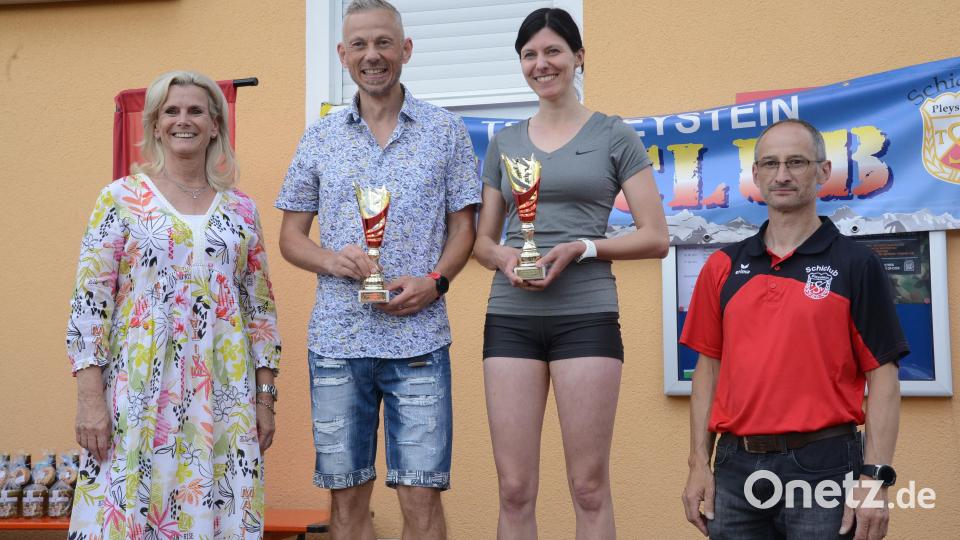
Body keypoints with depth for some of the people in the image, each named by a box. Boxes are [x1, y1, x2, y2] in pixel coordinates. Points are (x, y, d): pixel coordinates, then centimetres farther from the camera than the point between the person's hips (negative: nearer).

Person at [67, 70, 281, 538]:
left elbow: (260, 306, 11)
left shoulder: (241, 209, 9)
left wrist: (265, 397, 7)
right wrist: (90, 397, -9)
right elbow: (89, 301, -3)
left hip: (224, 396, 3)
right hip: (140, 391, -2)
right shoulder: (121, 198, 1)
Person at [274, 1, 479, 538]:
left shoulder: (446, 130, 5)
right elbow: (291, 237, 11)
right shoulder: (319, 138, 9)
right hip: (337, 338, 2)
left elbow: (463, 227, 7)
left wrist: (435, 281, -12)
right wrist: (332, 260, -10)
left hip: (418, 338, -1)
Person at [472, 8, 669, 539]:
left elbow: (655, 237, 1)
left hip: (586, 317, -3)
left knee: (589, 487, -1)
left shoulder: (614, 136, 4)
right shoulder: (504, 141, 15)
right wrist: (505, 257, -5)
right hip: (510, 318, 3)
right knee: (514, 489, 2)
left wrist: (581, 248, -14)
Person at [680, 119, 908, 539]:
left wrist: (874, 477, -12)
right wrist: (699, 464, 4)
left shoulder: (856, 265, -2)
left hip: (822, 464, -3)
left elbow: (882, 377, -4)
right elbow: (709, 367, 11)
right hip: (736, 465, 4)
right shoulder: (724, 266, 9)